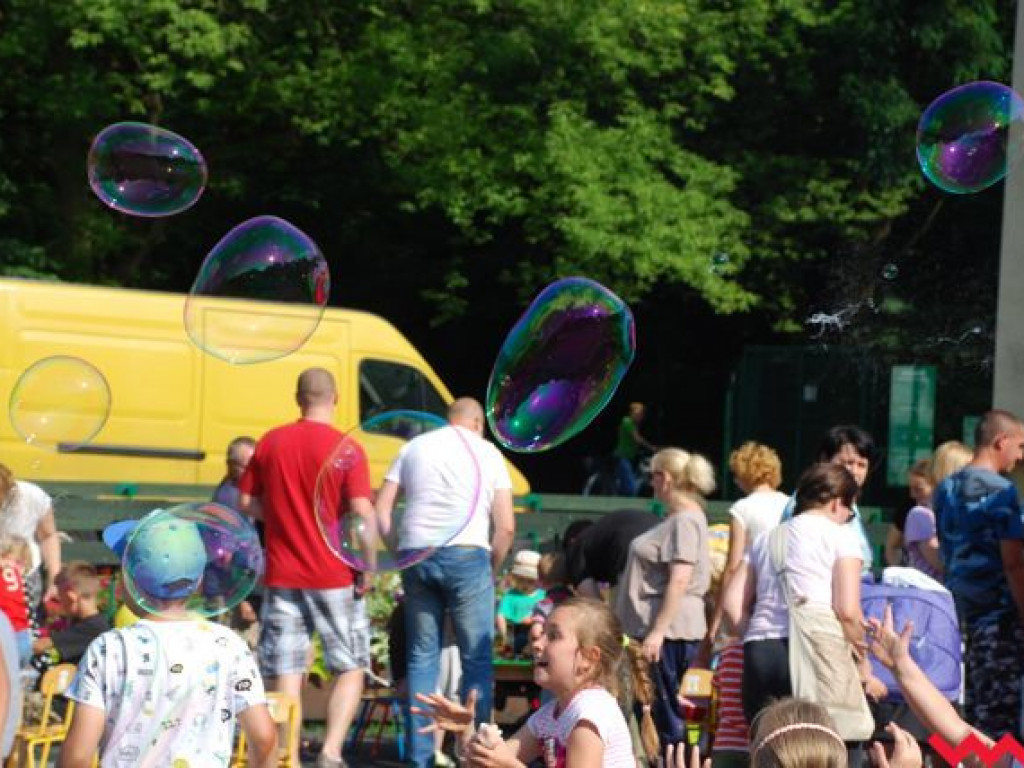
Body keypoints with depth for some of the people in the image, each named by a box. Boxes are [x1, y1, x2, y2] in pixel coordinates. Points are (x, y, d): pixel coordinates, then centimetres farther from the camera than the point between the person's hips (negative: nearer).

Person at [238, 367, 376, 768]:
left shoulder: (270, 442, 3)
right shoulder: (347, 449, -9)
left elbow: (246, 503, 7)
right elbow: (362, 513, -15)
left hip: (282, 576, 3)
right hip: (334, 577, -3)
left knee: (285, 673, 6)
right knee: (350, 668, 9)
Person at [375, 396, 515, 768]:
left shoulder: (414, 447, 14)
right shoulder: (487, 453, 6)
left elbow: (381, 510, 7)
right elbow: (506, 527, -1)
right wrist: (491, 569, 11)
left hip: (416, 555, 3)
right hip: (467, 556, -3)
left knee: (421, 657, 9)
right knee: (477, 659, 2)